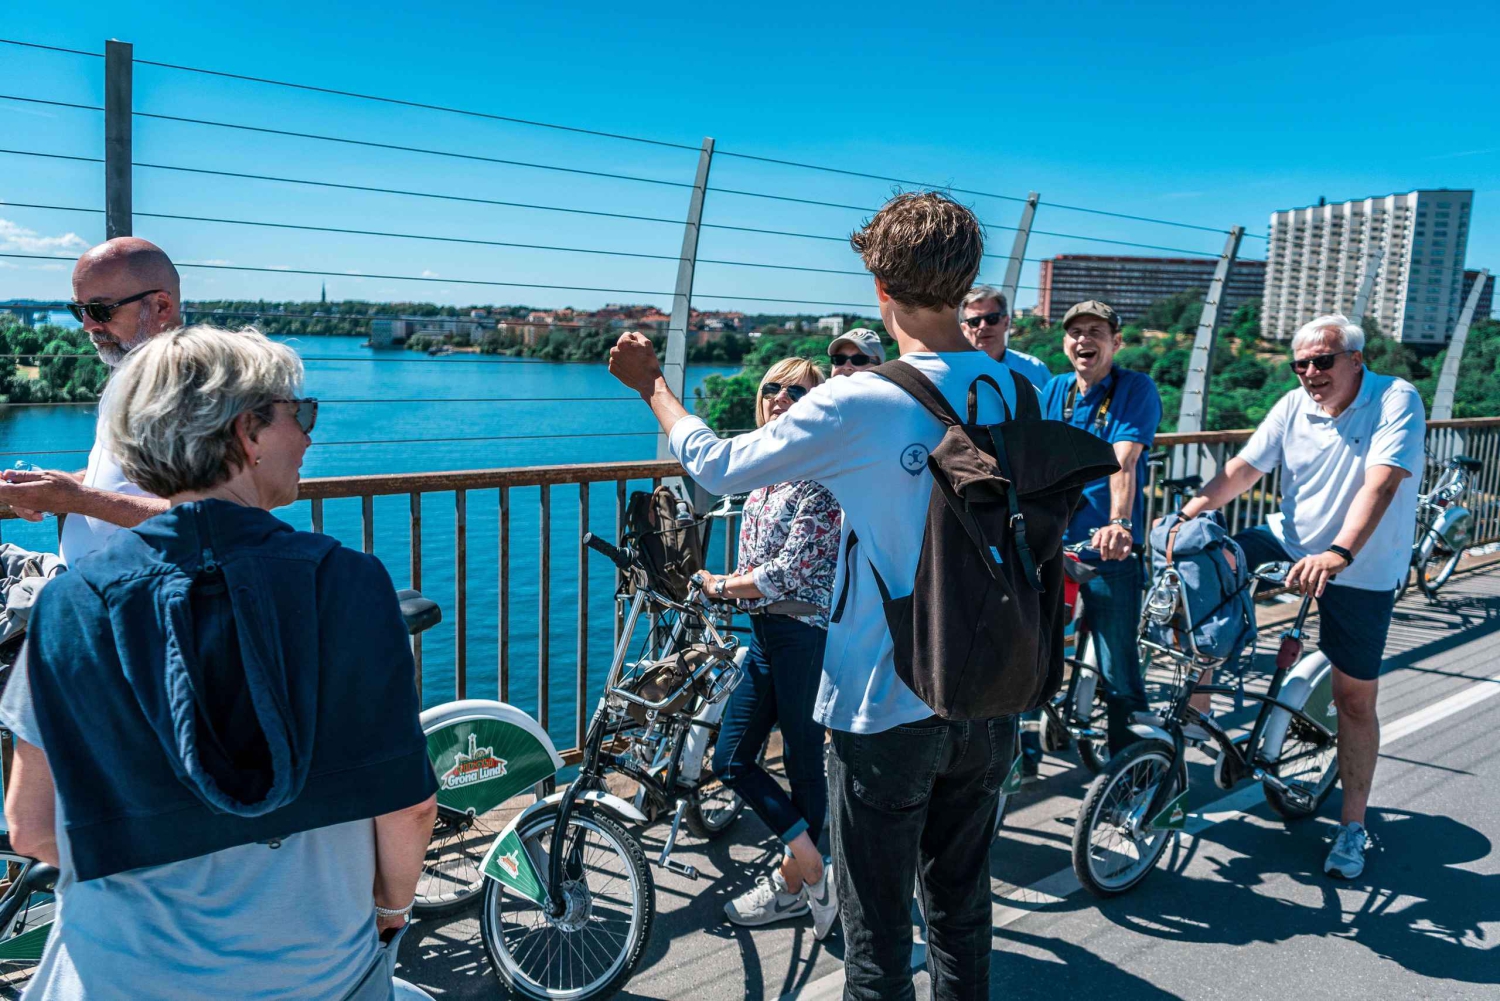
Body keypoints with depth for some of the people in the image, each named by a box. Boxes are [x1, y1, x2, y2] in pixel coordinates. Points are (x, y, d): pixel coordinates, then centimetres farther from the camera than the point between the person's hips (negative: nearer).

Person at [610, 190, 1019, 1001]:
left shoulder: (857, 406, -19)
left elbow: (717, 466, -6)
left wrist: (650, 385, 13)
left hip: (888, 709, -5)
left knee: (876, 933, 12)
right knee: (962, 909, 24)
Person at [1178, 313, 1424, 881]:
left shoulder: (1396, 401, -15)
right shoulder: (1293, 407, -1)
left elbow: (1380, 484, -29)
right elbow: (1243, 469, -7)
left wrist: (1338, 553, -44)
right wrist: (1190, 510, -25)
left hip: (1362, 572, -4)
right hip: (1288, 543, 4)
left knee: (1355, 698, 4)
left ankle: (1353, 827, 21)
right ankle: (1195, 711, -6)